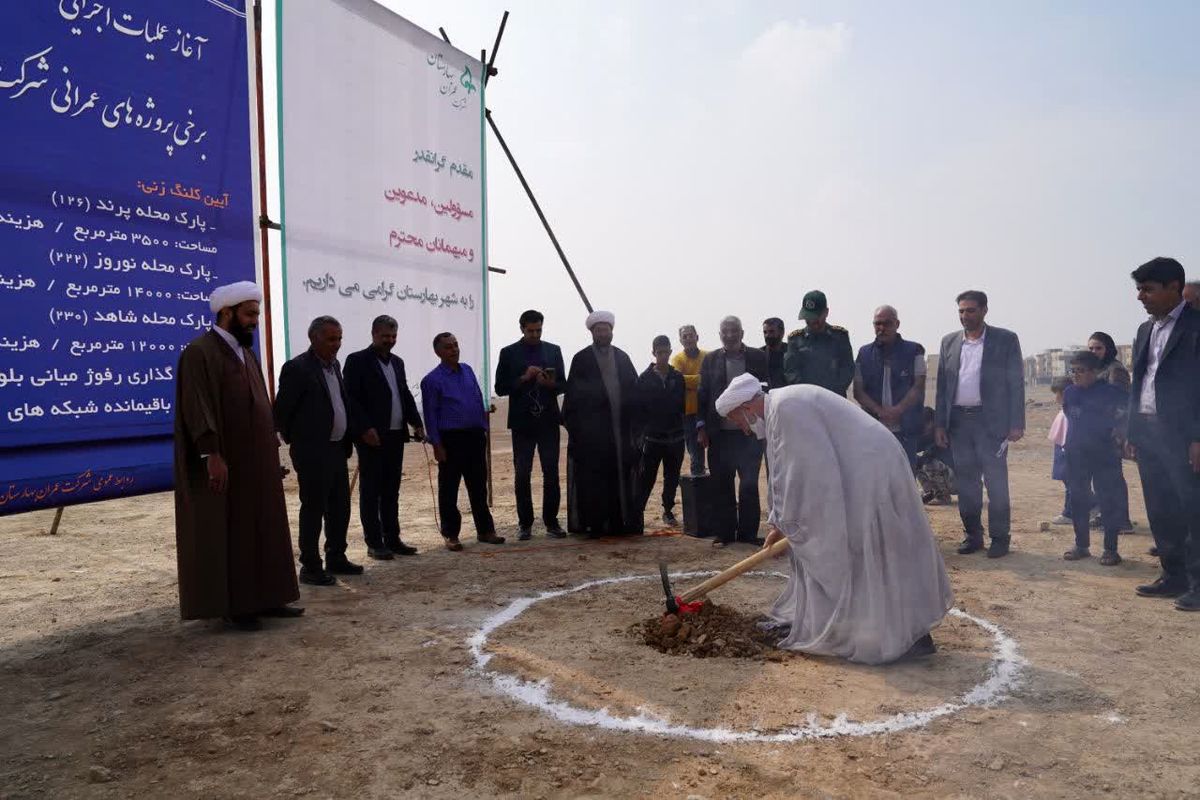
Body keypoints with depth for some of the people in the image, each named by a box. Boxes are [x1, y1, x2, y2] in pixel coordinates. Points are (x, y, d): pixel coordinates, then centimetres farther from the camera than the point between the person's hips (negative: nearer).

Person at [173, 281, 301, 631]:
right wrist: (212, 455, -26)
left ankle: (263, 598, 20)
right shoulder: (199, 352, -11)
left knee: (262, 528, 11)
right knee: (227, 532, 1)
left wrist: (271, 447, 16)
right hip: (224, 462, -8)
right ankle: (232, 605, 11)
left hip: (256, 462, 9)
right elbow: (197, 407, -20)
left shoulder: (246, 353, 15)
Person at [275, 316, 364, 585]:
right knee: (313, 509, 1)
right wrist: (294, 440, -2)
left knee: (340, 507, 15)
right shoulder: (297, 368, -14)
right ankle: (310, 567, 11)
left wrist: (353, 433, 11)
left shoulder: (334, 365, 11)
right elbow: (281, 410, -11)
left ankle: (336, 558, 28)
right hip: (312, 452, -8)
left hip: (337, 449, 8)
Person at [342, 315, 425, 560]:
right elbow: (351, 398, -11)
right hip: (372, 436, -6)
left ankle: (392, 539, 20)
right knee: (371, 491, 2)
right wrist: (365, 429, -18)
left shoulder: (397, 362, 15)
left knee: (391, 491, 12)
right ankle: (374, 543, 8)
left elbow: (406, 395, 17)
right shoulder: (357, 361, -5)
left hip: (396, 436, 7)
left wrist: (416, 423, 5)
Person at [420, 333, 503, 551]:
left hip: (475, 437, 5)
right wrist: (437, 445, -10)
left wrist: (483, 430, 10)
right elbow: (430, 415, -7)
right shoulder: (432, 380, -6)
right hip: (451, 439, -5)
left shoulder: (468, 370, 10)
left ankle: (485, 530, 20)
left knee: (479, 486, 11)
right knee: (449, 490, 4)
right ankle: (451, 535, 14)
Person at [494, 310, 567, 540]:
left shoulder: (553, 350, 10)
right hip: (522, 422, -1)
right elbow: (500, 388, -1)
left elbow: (563, 384, 9)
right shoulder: (509, 353, 4)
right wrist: (524, 378, -14)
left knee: (551, 472, 1)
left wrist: (550, 384, -13)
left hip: (548, 420, 2)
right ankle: (525, 524, 8)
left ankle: (551, 522, 8)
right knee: (522, 475, 1)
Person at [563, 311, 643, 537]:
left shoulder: (622, 358, 12)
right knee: (593, 478, -2)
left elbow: (634, 390, 9)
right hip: (591, 431, -3)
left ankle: (618, 522, 11)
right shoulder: (581, 359, 3)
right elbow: (573, 395, -1)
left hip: (620, 427, 3)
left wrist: (635, 421, 1)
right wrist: (574, 427, -8)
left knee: (620, 475, 4)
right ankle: (593, 524, 3)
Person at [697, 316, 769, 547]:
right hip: (720, 433, 1)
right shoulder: (711, 360, 6)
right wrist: (702, 427, 0)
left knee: (749, 485, 2)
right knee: (722, 486, 6)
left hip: (750, 432, -1)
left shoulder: (758, 358, 4)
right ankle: (724, 533, 15)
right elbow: (703, 394, 6)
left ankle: (748, 532, 13)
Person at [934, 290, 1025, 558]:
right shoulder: (949, 342, 11)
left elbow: (1016, 383, -2)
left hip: (991, 421, -4)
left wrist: (1016, 424, -9)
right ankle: (973, 535, 19)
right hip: (958, 422, 4)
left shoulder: (1006, 340, 1)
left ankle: (1000, 537, 10)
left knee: (996, 481, -1)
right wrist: (940, 423, 6)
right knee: (965, 481, 8)